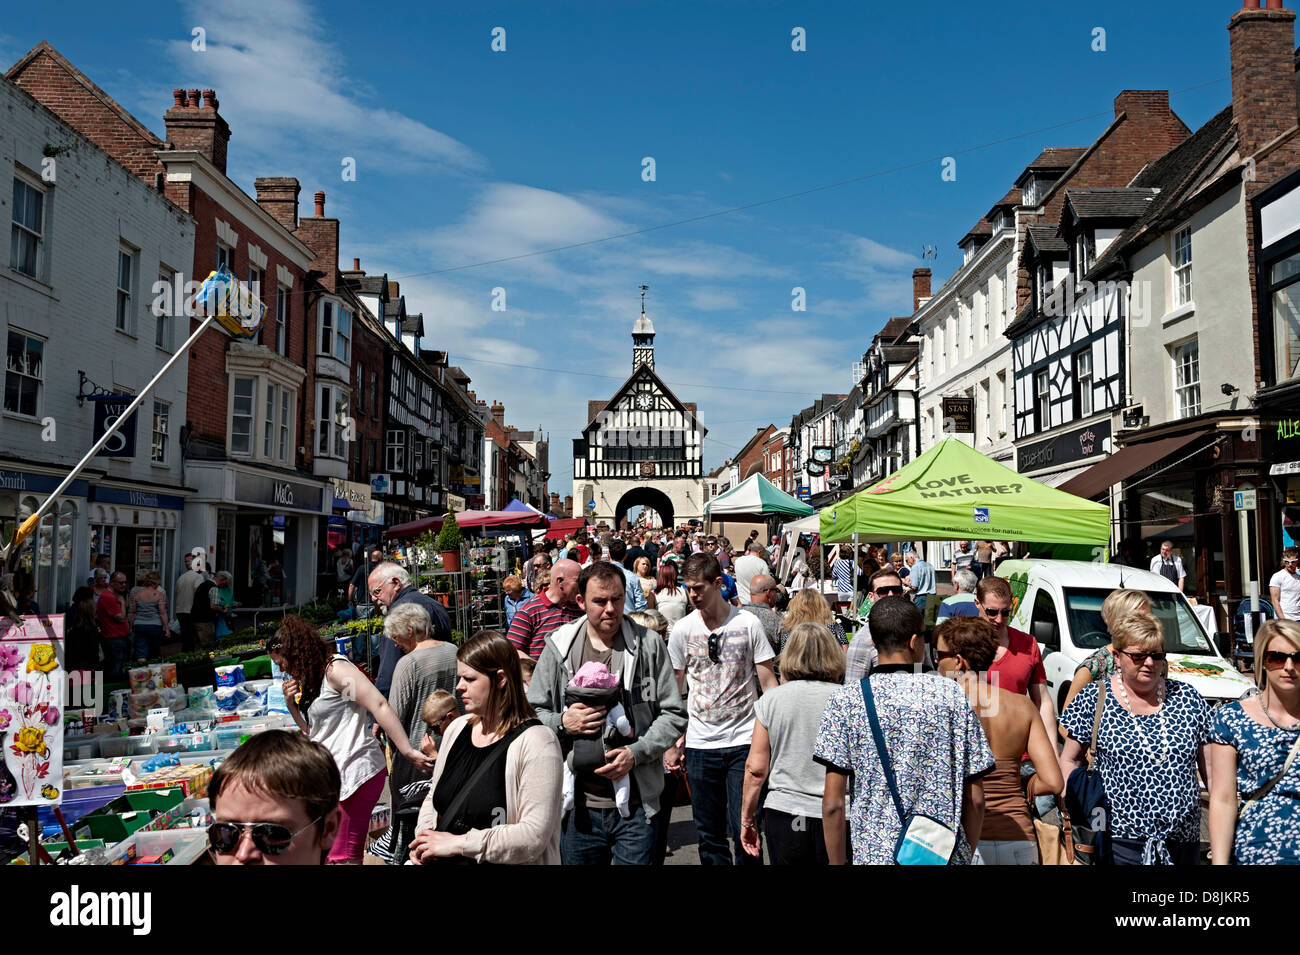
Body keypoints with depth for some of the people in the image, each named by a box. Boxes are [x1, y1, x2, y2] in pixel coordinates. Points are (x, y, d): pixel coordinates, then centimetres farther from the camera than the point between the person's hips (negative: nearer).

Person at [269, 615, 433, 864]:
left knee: (342, 857, -9)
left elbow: (379, 705, -19)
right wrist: (292, 705, 8)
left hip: (354, 772, -10)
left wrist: (408, 751, -24)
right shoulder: (313, 680, 20)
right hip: (336, 774, 10)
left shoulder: (335, 668, -10)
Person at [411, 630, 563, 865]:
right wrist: (424, 837, 0)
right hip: (440, 861, 6)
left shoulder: (535, 743, -13)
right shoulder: (457, 728, 9)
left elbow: (534, 836, -18)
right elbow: (433, 797, 19)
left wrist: (457, 843, -17)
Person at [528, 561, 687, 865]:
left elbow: (674, 715, 0)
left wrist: (635, 753, -13)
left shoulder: (648, 644, -2)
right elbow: (532, 713, 6)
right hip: (578, 804, 1)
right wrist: (562, 723, -14)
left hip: (636, 805, -1)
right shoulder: (559, 647, 1)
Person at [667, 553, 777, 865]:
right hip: (700, 745, 2)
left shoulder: (748, 623, -4)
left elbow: (768, 682, 1)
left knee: (744, 830, -3)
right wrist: (674, 740, 4)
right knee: (709, 833, 10)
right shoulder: (681, 629, 2)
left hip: (743, 742, -2)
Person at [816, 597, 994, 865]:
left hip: (875, 855, -1)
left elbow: (833, 804, -8)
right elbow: (975, 798, 2)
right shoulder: (952, 694, -1)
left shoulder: (845, 700, -5)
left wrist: (838, 863, 4)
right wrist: (965, 856, 16)